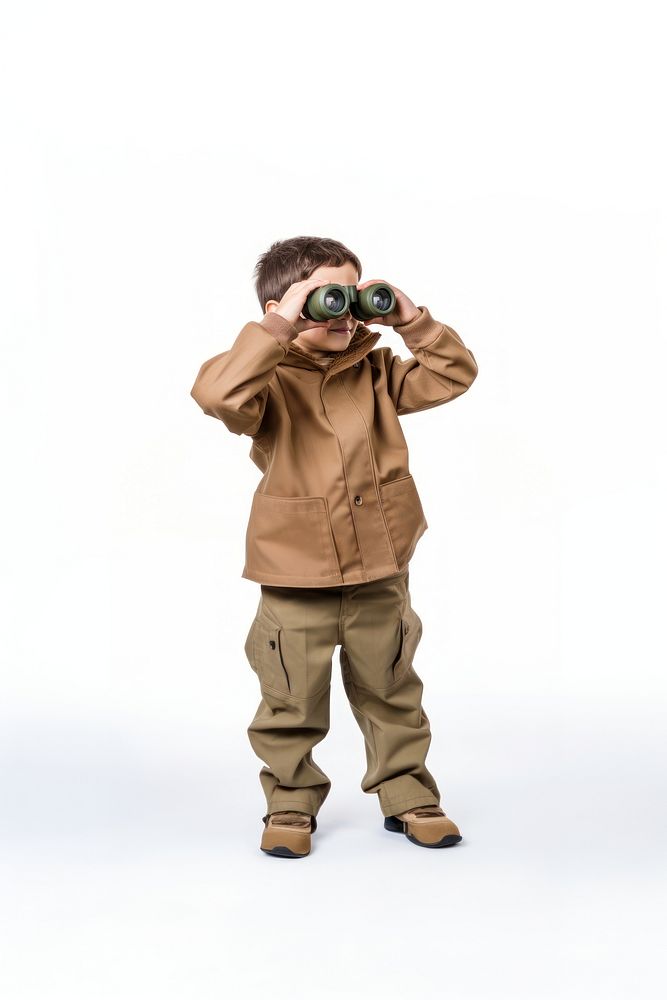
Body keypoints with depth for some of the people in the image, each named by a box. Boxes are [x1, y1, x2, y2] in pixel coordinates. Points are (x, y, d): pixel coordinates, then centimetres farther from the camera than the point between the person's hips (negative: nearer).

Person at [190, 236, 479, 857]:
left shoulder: (376, 370, 6)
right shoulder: (269, 378, -10)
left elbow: (452, 375, 4)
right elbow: (216, 394, -31)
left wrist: (412, 321, -7)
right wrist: (278, 329, -32)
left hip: (380, 571, 4)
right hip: (296, 577, -3)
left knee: (390, 691, 17)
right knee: (292, 700, 9)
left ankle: (407, 794, 32)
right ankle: (291, 804, 27)